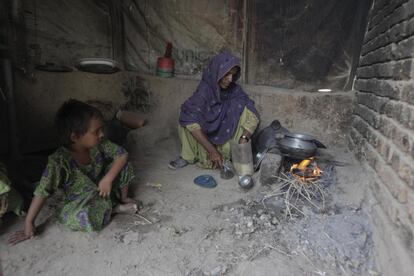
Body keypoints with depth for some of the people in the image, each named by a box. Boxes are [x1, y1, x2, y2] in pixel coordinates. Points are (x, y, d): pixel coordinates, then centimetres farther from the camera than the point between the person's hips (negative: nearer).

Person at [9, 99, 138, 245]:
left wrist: (108, 178, -24)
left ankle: (123, 198, 4)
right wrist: (29, 223, -17)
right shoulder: (60, 161, -28)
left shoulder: (99, 144, -18)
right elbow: (42, 192, -22)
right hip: (80, 203, -3)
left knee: (121, 164, -16)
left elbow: (122, 154, -14)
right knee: (82, 216, -36)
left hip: (103, 189, 4)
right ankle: (115, 208, -8)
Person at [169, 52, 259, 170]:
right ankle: (188, 156, -6)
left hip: (227, 138, 2)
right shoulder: (204, 90, -21)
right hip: (206, 137, -2)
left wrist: (244, 138, -34)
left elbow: (252, 114, -16)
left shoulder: (234, 90, -12)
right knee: (186, 117, -27)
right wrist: (212, 150, -34)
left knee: (245, 106, -19)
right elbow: (191, 122, -31)